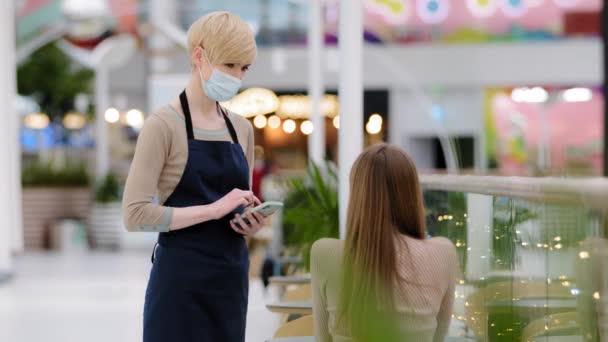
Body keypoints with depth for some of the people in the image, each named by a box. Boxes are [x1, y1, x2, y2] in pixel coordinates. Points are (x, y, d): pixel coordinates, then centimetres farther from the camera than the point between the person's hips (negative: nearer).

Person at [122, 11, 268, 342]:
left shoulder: (242, 128, 11)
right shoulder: (163, 125, -9)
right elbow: (135, 214, -17)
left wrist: (251, 223, 0)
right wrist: (212, 209, -21)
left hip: (231, 277, 6)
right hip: (180, 280, -6)